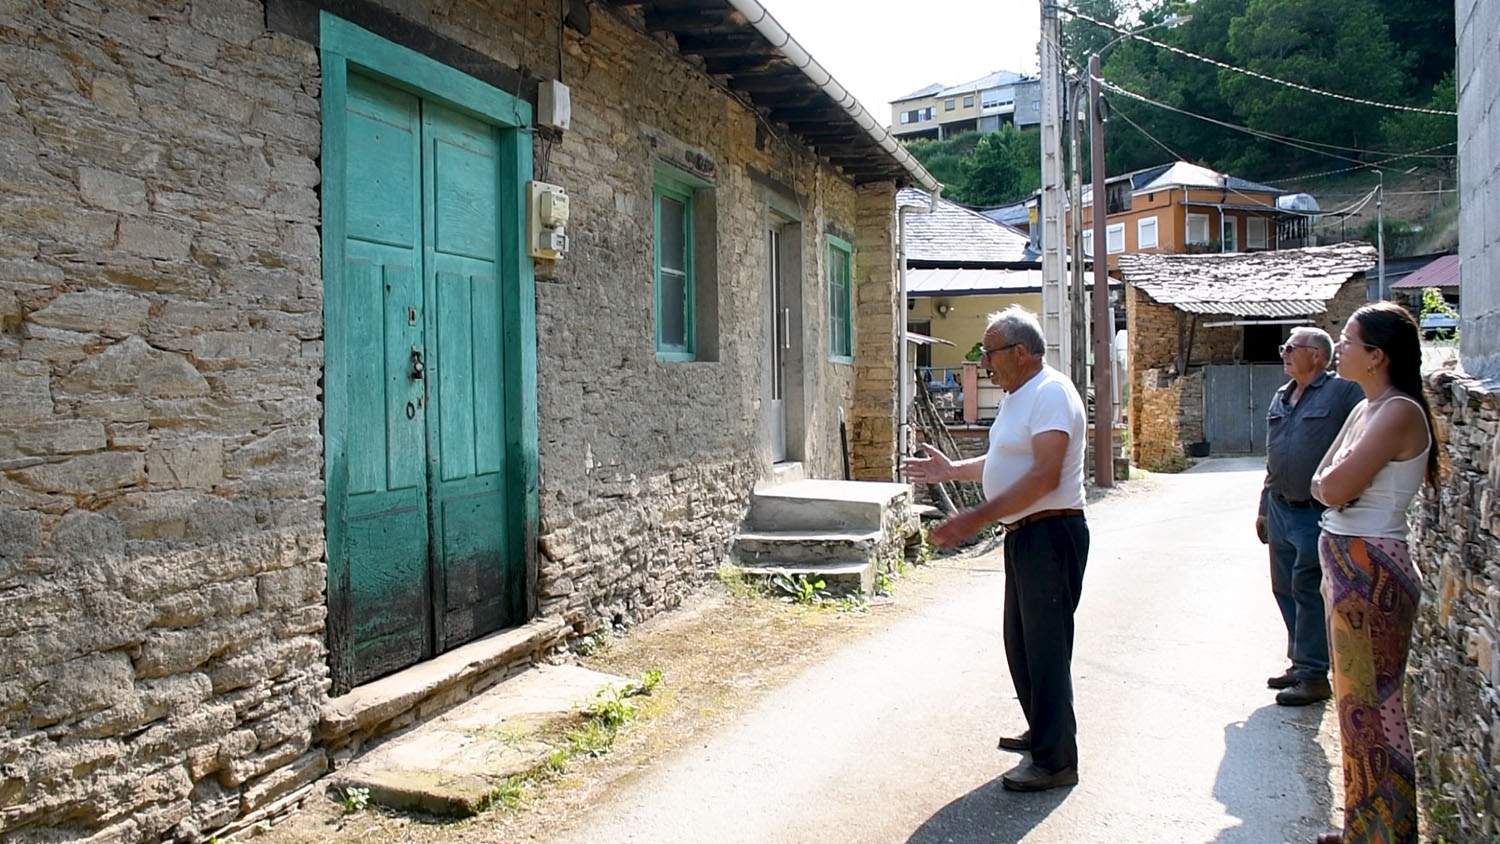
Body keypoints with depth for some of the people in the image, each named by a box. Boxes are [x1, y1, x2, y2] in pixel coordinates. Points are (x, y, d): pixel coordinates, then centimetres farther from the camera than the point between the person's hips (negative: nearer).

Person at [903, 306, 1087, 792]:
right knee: (1021, 641, 17)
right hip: (1024, 534, 10)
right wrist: (952, 470, 23)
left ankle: (1055, 761, 6)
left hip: (1051, 534, -10)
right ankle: (1042, 733, 32)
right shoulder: (1017, 397, 15)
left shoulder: (1050, 393, -17)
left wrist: (976, 519, -30)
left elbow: (1045, 475, -28)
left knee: (1045, 647, -4)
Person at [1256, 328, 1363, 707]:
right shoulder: (1280, 398, 13)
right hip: (1280, 510, 8)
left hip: (1318, 514, -8)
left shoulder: (1343, 393, -11)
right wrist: (1264, 508, 20)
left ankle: (1313, 676, 8)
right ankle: (1300, 662, 27)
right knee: (1285, 590, 14)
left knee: (1308, 591, -3)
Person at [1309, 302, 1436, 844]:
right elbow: (1321, 486, 9)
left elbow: (1335, 488, -23)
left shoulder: (1399, 412, -17)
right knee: (1356, 699, 17)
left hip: (1372, 571, -10)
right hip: (1346, 565, 10)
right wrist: (1337, 482, -10)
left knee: (1372, 705, 0)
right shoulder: (1365, 410, 13)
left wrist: (1335, 480, -4)